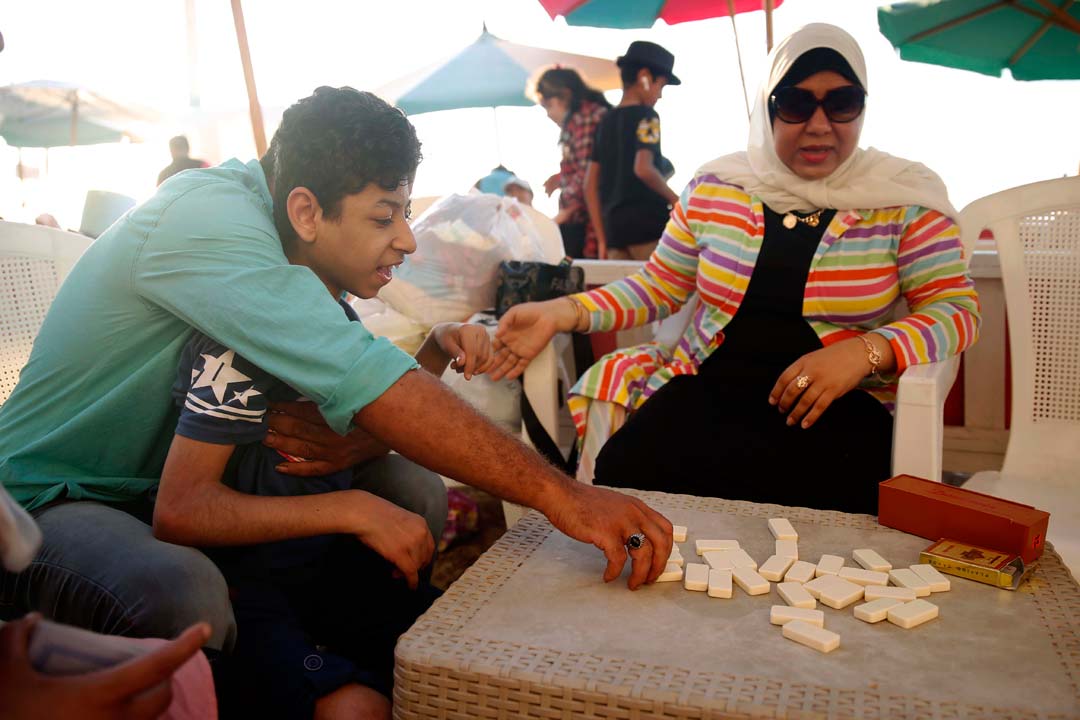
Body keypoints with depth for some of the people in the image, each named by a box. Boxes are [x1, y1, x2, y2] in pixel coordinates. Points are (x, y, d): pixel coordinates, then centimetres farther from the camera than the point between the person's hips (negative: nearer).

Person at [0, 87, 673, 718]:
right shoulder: (206, 219, -28)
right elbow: (361, 372, -40)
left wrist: (356, 439, -27)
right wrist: (561, 495, -41)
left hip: (176, 485, 7)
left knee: (415, 490, -9)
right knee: (183, 596, -39)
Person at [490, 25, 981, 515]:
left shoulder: (903, 198, 1)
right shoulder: (714, 188, 7)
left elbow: (958, 309, 0)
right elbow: (658, 287, 13)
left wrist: (866, 351, -20)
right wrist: (565, 312, -3)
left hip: (840, 403, -1)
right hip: (707, 388, 2)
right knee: (624, 476, -26)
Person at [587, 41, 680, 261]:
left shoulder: (605, 121, 17)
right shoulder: (646, 116, -3)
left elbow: (590, 185, 14)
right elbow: (643, 168, -20)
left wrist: (603, 240, 15)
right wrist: (677, 200, -6)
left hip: (614, 225, 7)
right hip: (647, 220, -7)